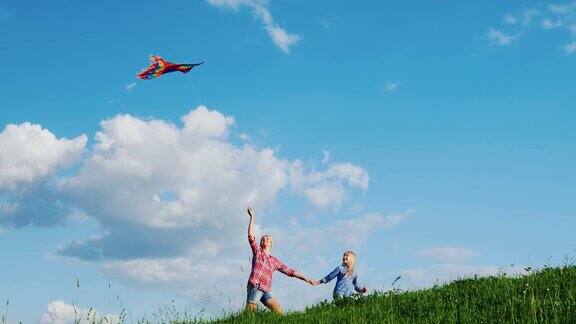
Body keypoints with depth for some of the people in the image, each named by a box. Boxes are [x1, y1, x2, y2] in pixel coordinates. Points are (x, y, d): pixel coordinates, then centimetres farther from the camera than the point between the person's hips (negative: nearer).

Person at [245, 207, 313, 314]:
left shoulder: (274, 261, 22)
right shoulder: (257, 252, 13)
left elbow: (289, 271, 21)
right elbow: (251, 236, 2)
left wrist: (305, 278, 15)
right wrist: (252, 217, -2)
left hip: (266, 291, 4)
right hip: (254, 288, -4)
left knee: (278, 312, -11)